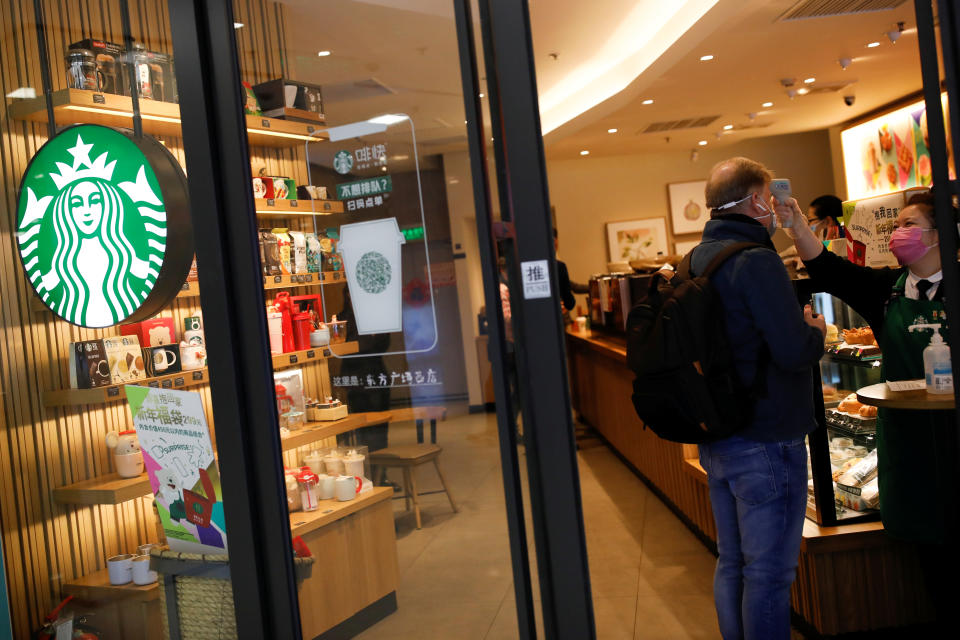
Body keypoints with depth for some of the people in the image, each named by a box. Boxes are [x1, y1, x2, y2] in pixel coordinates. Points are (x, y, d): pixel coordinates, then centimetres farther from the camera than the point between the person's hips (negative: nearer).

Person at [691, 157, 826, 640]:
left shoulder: (695, 261, 8)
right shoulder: (756, 261, -19)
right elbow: (794, 351, -24)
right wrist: (816, 331, -3)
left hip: (715, 440, 9)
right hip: (766, 442, -8)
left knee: (731, 564, 18)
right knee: (769, 572, 3)